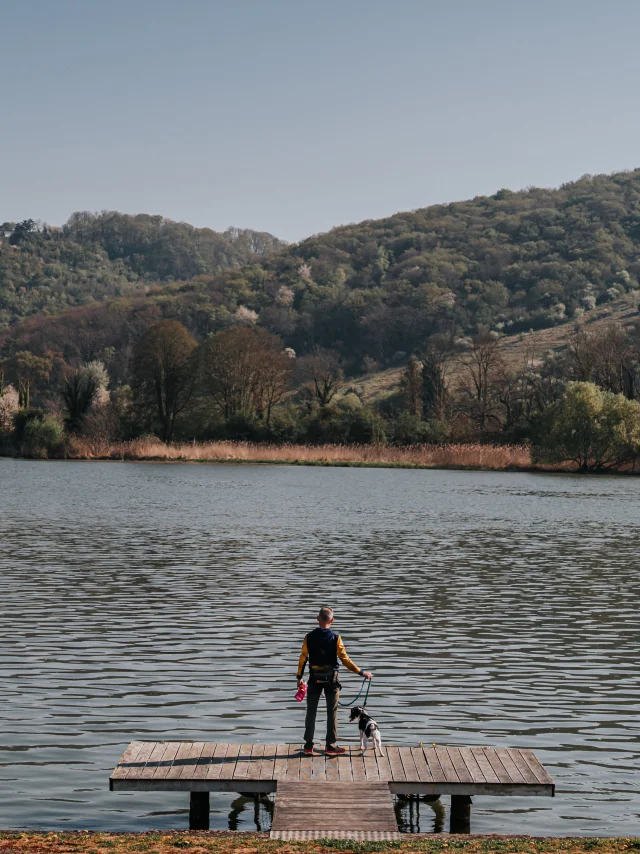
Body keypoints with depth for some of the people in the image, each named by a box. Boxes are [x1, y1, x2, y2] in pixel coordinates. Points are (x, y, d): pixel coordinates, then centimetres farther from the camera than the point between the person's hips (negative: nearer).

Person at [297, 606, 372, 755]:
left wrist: (300, 677, 12)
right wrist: (361, 672, -3)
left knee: (311, 712, 10)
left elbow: (303, 658, -1)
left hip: (314, 679, 2)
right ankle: (331, 746, 10)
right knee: (332, 713, 8)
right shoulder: (335, 638, -11)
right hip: (331, 679, -2)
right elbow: (345, 659, -11)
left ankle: (308, 746, 13)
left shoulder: (309, 637, -5)